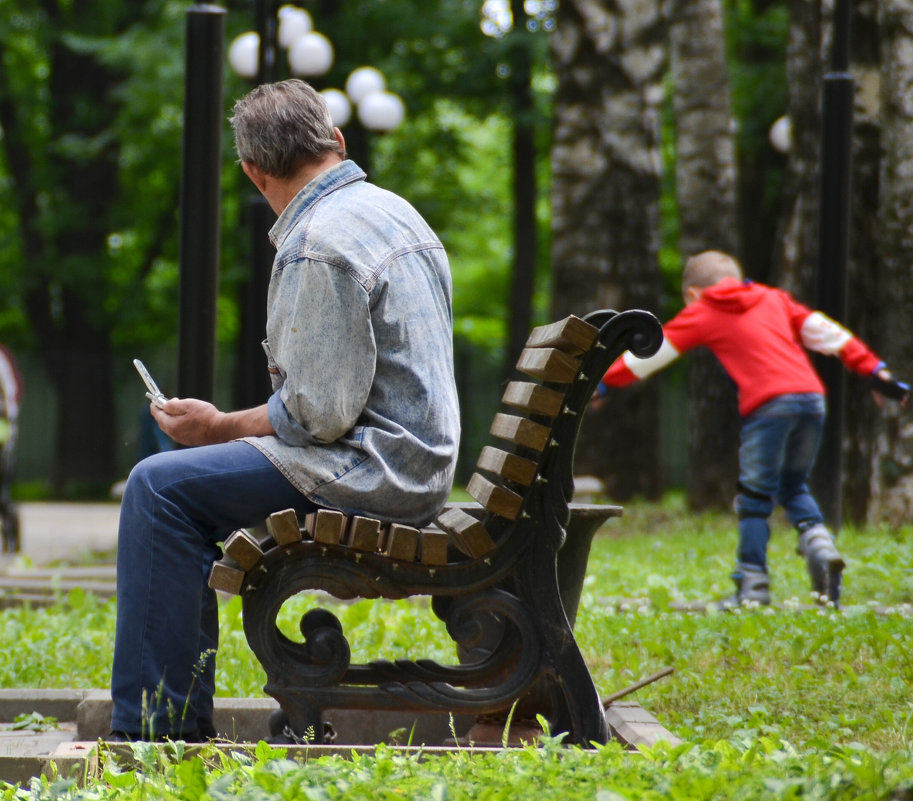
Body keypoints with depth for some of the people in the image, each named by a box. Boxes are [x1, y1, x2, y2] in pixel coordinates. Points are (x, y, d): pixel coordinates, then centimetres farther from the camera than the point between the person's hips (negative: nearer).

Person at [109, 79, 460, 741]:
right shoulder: (392, 210, 15)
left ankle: (155, 727, -13)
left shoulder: (320, 245, -17)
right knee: (187, 484, 18)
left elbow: (319, 414, -21)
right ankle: (185, 721, 15)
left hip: (376, 471, -10)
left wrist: (222, 427, -5)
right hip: (418, 461, 10)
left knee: (160, 487, -13)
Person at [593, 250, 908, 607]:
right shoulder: (773, 299, 26)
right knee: (794, 487, 19)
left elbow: (650, 353, 18)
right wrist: (874, 369, 26)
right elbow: (822, 330, 24)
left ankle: (753, 583, -1)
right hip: (812, 395, 5)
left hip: (768, 404, -5)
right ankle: (819, 543, -4)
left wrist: (603, 383, 27)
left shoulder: (702, 313, 15)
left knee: (755, 497, 3)